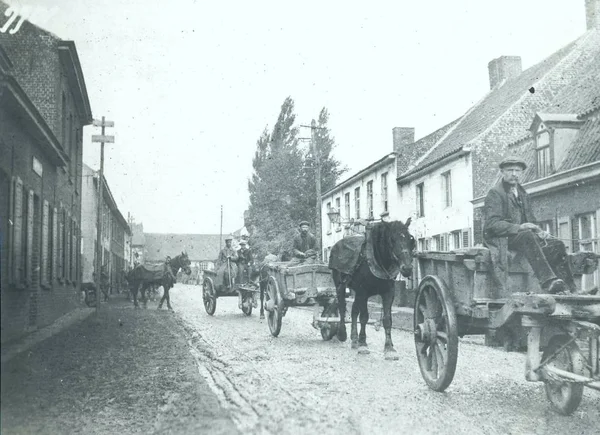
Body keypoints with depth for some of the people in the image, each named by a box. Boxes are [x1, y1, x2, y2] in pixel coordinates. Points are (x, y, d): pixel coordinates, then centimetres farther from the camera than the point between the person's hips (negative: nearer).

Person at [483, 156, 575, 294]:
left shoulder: (523, 195, 22)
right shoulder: (495, 193, -3)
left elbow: (530, 220, 22)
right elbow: (492, 223, -15)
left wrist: (539, 232, -1)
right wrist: (518, 227, -26)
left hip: (524, 236, 7)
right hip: (502, 239, -7)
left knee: (557, 245, -14)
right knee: (528, 236, -37)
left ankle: (569, 288, -21)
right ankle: (548, 282, -48)